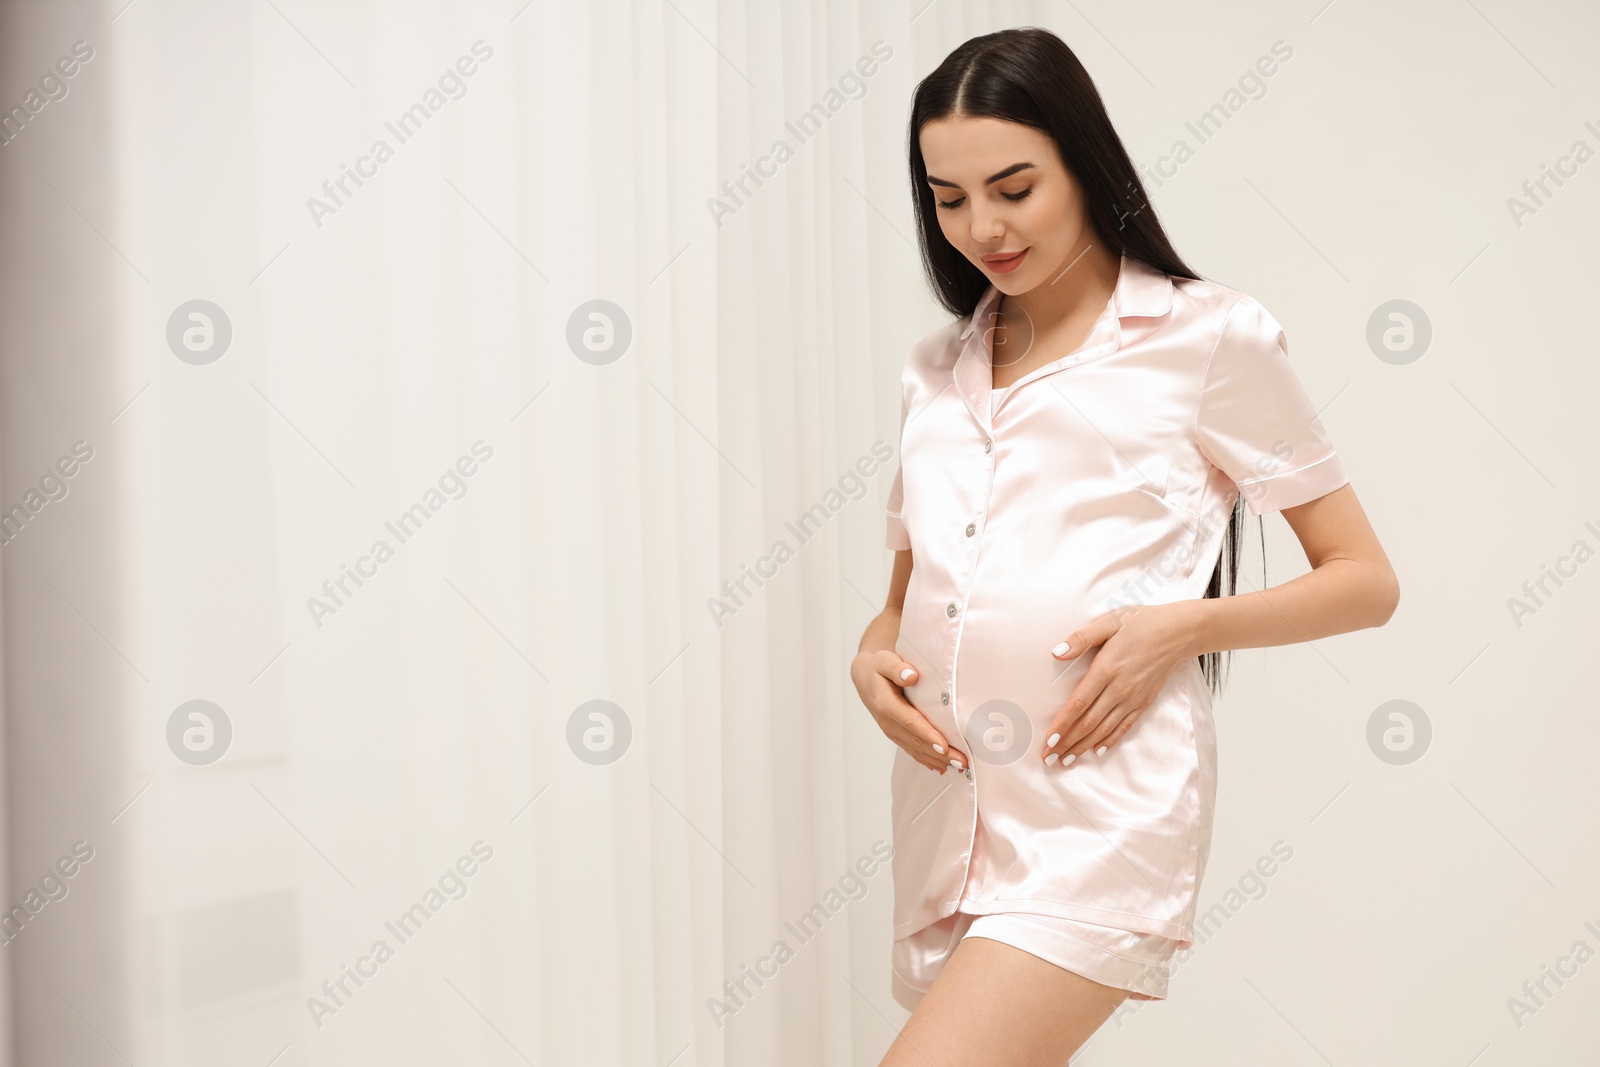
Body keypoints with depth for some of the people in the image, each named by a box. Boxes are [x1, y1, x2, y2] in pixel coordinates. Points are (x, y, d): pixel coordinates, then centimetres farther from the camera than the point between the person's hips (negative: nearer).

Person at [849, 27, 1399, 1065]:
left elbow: (1365, 580, 6)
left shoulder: (1210, 336, 4)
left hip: (1100, 803, -6)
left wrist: (1176, 627, -10)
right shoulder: (937, 372, 19)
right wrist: (873, 660, 1)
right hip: (946, 812, 6)